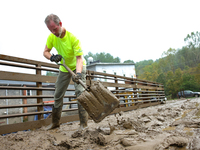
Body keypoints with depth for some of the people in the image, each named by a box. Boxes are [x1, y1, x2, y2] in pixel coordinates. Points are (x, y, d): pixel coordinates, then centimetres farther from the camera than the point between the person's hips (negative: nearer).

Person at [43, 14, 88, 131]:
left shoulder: (73, 38, -29)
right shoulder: (51, 37, -13)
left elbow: (79, 58, -32)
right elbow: (45, 52, -2)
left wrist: (78, 73, -48)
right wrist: (52, 57, -25)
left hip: (77, 67, -5)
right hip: (64, 68, 5)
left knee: (80, 92, -20)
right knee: (58, 95, 9)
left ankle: (84, 124, -14)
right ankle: (55, 122, 23)